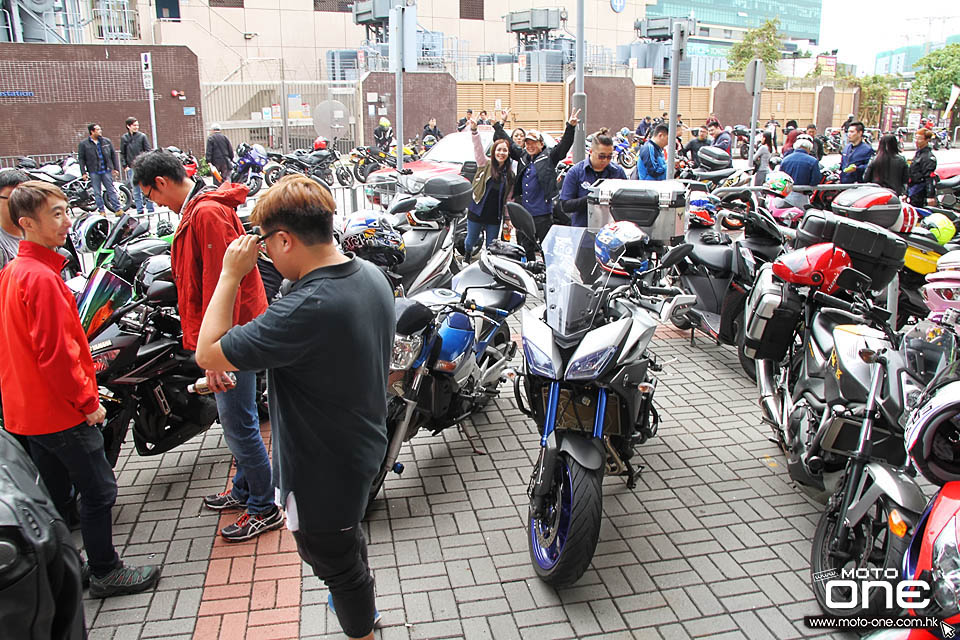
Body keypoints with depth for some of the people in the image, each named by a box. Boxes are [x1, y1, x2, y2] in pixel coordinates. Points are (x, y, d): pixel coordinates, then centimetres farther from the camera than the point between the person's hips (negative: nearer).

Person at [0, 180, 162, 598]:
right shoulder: (42, 277, -22)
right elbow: (56, 354, -24)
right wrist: (87, 401, -14)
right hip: (61, 412, -9)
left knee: (54, 494, 21)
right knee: (98, 491, 4)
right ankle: (105, 573, 17)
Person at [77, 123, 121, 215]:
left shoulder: (107, 141, 8)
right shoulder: (83, 144, 1)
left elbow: (113, 155, 13)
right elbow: (81, 159, 2)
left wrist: (115, 168, 9)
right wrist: (83, 172, -4)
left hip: (106, 170, 1)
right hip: (94, 172, -1)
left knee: (111, 190, 1)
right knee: (97, 193, 3)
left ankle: (118, 209, 2)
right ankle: (101, 211, 8)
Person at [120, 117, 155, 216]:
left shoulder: (142, 136, 1)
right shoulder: (124, 138, 7)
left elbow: (148, 151, 1)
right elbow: (122, 153, 10)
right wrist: (125, 166, 1)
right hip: (131, 168, 2)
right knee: (136, 191, 5)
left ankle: (150, 209, 6)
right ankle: (140, 210, 9)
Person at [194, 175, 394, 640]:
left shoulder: (307, 309, -36)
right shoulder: (371, 275, -7)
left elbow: (208, 355, -27)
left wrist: (231, 275, -21)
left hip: (321, 472, -9)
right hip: (363, 449, 9)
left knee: (335, 562, 18)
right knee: (349, 536, 34)